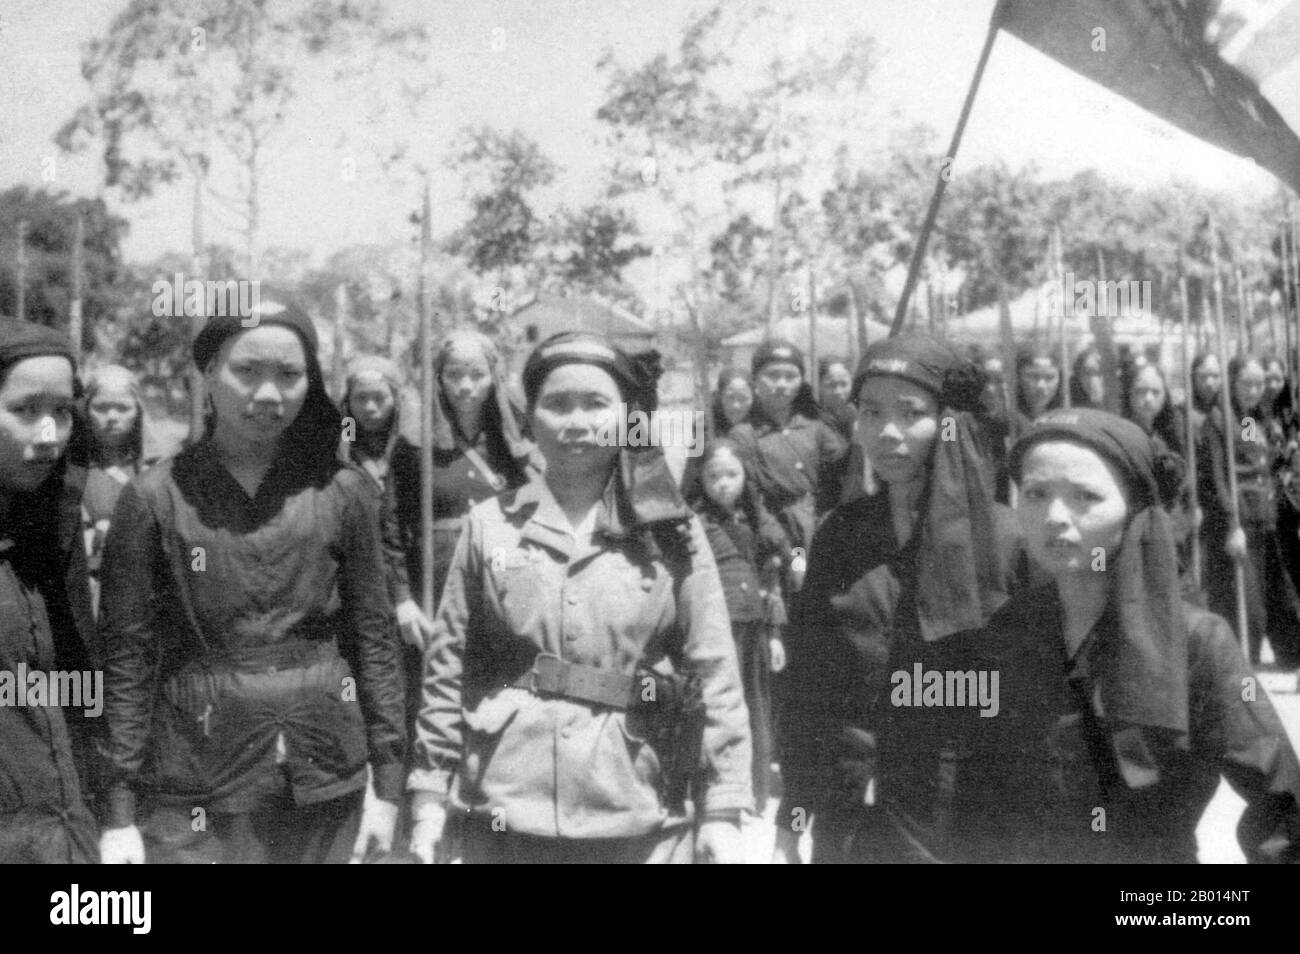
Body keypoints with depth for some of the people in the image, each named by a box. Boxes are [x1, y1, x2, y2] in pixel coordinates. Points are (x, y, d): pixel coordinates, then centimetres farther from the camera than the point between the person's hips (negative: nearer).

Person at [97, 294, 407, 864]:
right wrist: (119, 811, -5)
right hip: (191, 796, -1)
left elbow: (373, 635, 3)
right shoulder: (154, 498, -3)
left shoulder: (343, 492, 0)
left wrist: (388, 785, 2)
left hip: (325, 789, 2)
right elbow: (125, 655, -3)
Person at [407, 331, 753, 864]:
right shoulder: (489, 525, 4)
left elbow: (713, 671, 0)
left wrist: (722, 809, -5)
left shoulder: (671, 533, 1)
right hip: (503, 820, 1)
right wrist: (430, 792, 2)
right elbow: (448, 666, 6)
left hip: (638, 822, 0)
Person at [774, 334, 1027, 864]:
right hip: (846, 819, 4)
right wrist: (790, 820, 4)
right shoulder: (838, 535, 2)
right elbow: (805, 683, 5)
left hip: (965, 821, -3)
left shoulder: (1003, 537, -9)